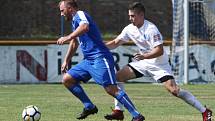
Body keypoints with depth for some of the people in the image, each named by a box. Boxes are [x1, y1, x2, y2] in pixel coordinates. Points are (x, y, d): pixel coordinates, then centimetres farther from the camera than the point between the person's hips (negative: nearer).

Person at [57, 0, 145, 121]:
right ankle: (89, 107, 12)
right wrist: (66, 61, 39)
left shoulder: (80, 14, -6)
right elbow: (74, 42, 38)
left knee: (111, 89, -19)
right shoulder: (75, 20, 24)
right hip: (88, 60, 10)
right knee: (67, 79, 9)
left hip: (100, 58, -10)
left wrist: (67, 38, -30)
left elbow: (85, 27, -31)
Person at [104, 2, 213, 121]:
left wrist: (144, 56, -40)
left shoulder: (151, 29, -23)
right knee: (118, 77, -2)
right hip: (143, 62, 8)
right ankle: (118, 111, 6)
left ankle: (205, 111, -15)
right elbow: (115, 43, 8)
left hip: (159, 65, -8)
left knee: (174, 90, -21)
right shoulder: (130, 29, -1)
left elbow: (160, 51, -27)